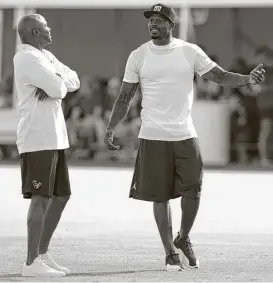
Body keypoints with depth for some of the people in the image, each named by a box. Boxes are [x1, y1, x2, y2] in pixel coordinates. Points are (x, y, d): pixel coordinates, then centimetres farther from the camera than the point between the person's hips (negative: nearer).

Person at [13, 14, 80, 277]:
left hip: (54, 138, 10)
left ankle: (42, 254, 21)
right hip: (38, 139, -10)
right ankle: (31, 262, -6)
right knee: (41, 198, -9)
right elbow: (58, 89, -19)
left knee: (60, 195, 14)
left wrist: (55, 83, -7)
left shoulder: (45, 56, 18)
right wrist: (57, 83, 2)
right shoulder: (28, 58, -13)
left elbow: (73, 80, 12)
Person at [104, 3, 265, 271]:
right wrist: (110, 128, -4)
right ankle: (170, 252, 14)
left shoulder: (190, 51, 2)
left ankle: (183, 239, 24)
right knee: (160, 196, 1)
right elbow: (125, 96, 5)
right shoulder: (138, 56, 1)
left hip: (185, 135, 1)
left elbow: (221, 76, 1)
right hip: (153, 137, -1)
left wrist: (247, 79, -17)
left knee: (193, 191, -2)